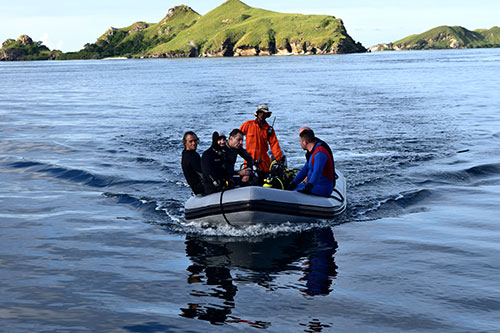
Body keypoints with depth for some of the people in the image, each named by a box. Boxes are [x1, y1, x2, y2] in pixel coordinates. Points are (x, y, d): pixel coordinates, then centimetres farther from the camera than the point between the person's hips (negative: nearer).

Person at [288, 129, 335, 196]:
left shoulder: (320, 153, -19)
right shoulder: (312, 152, 15)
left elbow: (317, 172, -33)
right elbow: (304, 170, 18)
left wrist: (309, 186, -46)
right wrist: (293, 183, 9)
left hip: (323, 188, -10)